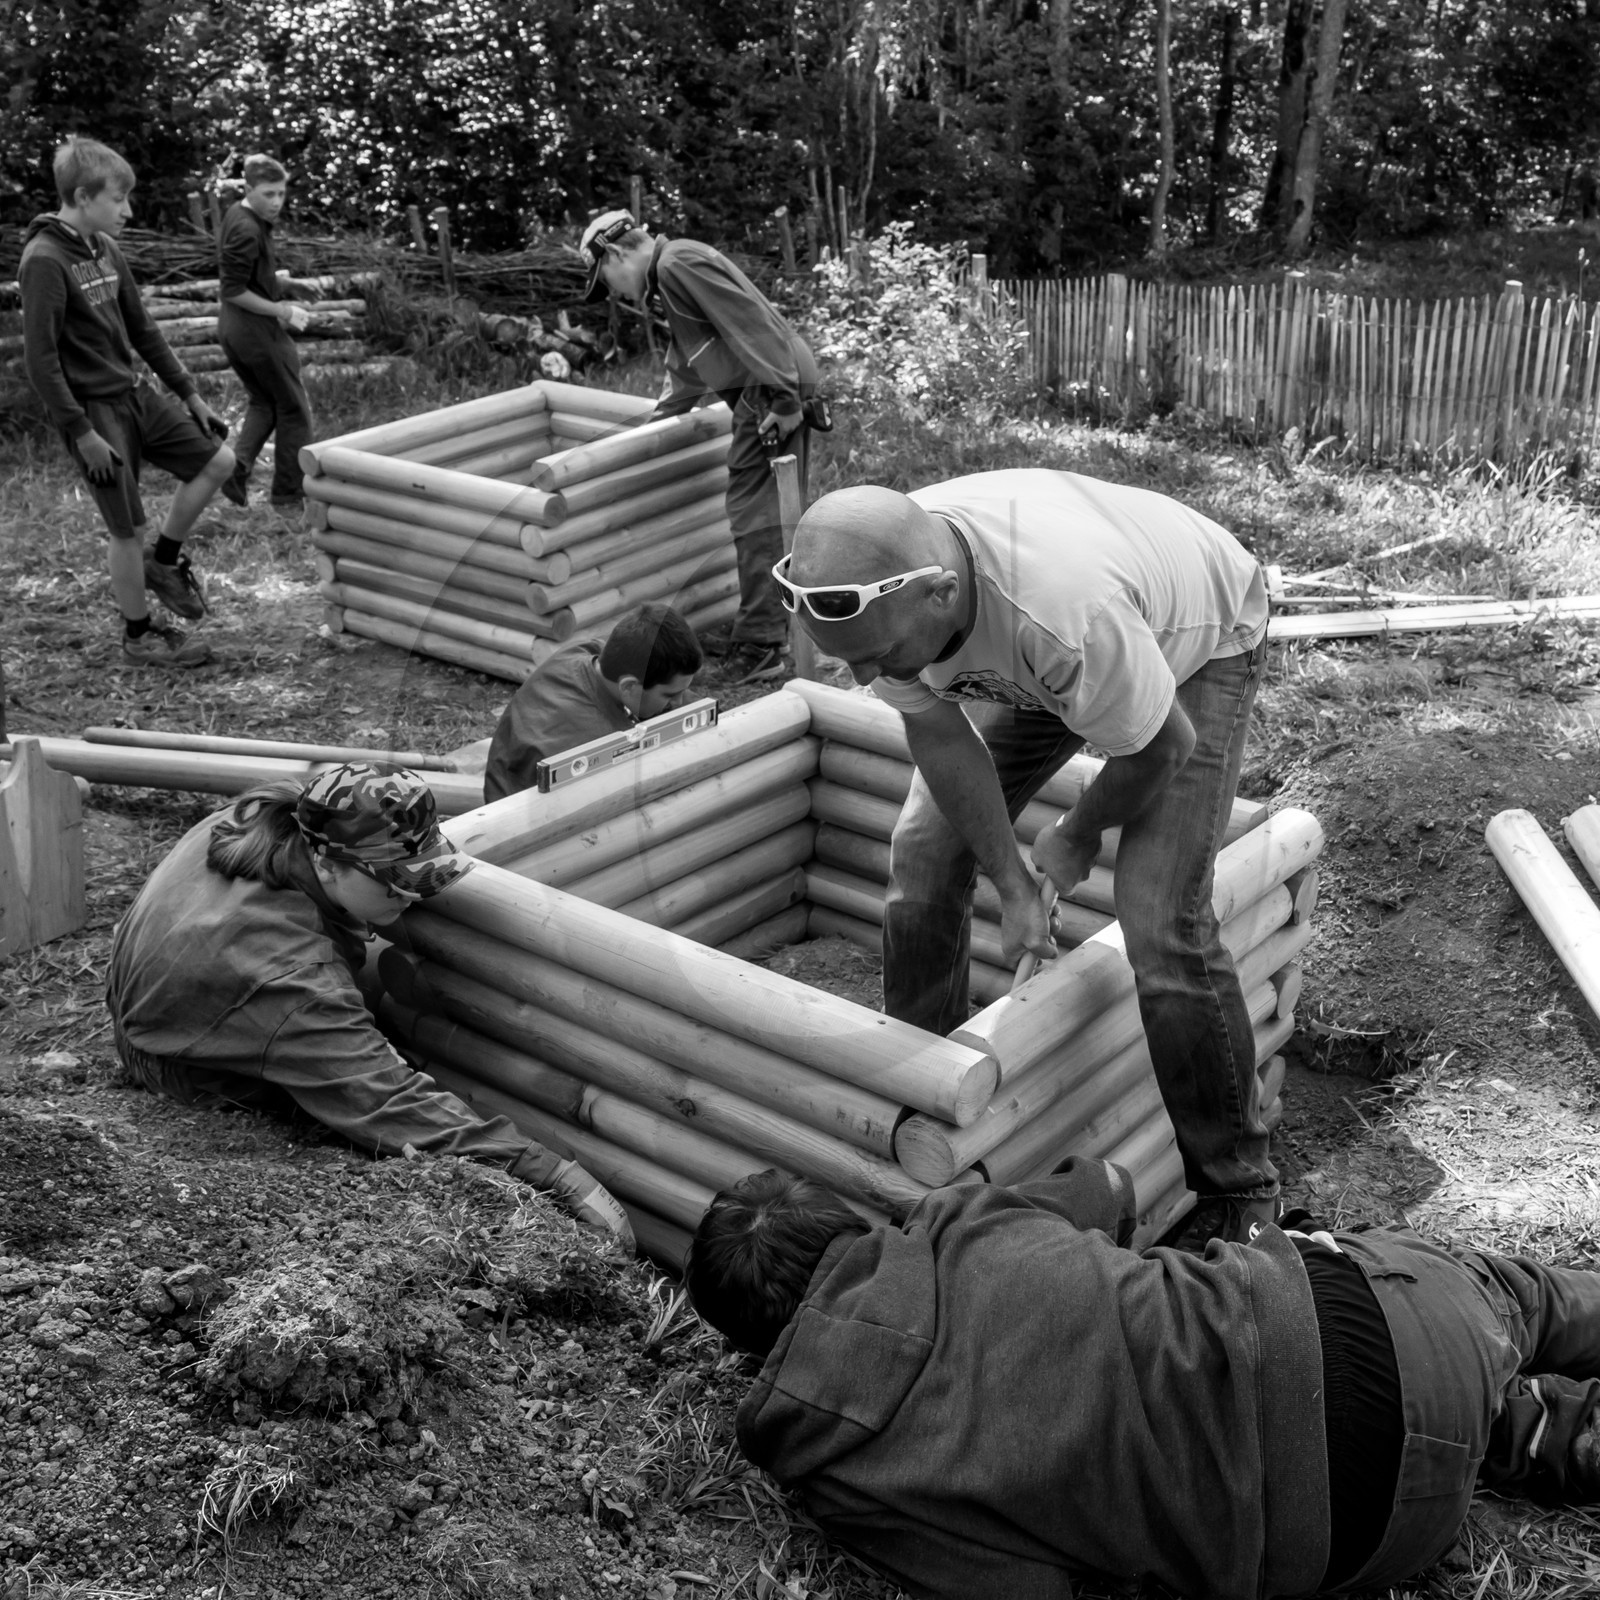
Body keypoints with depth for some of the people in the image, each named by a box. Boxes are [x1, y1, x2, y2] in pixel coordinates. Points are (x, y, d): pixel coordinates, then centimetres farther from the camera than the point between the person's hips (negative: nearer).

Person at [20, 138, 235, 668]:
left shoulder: (105, 249, 7)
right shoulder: (45, 260, -18)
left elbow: (143, 331, 15)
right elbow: (40, 357, -19)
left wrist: (189, 393, 14)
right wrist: (82, 433, -19)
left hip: (132, 395, 8)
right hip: (92, 409, -8)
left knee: (217, 460, 7)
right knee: (129, 529, -1)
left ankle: (164, 560, 22)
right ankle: (139, 637, 16)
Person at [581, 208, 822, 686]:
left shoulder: (678, 263, -10)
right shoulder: (670, 274, 23)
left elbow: (749, 322, -20)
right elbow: (686, 361, 37)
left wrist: (781, 398, -23)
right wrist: (662, 414, 46)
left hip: (772, 390, -10)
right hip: (783, 389, 10)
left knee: (755, 514, -9)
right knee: (778, 512, 16)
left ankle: (759, 648, -8)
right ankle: (766, 629, 26)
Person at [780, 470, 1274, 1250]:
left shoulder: (1067, 610, -47)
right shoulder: (874, 593, -30)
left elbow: (1164, 747, -28)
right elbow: (941, 738, -14)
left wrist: (1078, 835, -10)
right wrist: (1010, 881, -13)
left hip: (1195, 640, -5)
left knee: (1161, 929, -18)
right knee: (923, 855, 0)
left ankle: (1236, 1191, 4)